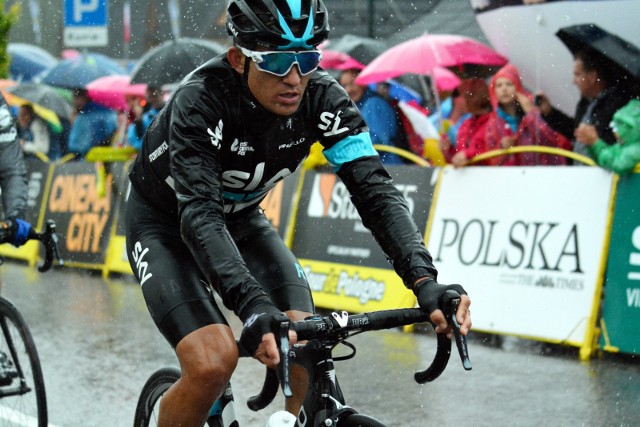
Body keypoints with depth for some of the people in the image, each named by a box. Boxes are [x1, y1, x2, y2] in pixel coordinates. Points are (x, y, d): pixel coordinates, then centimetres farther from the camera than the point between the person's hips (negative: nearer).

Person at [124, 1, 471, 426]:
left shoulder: (322, 97, -23)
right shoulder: (201, 100, -35)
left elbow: (374, 188, -29)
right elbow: (199, 215, -45)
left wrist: (424, 279, -44)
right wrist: (253, 307, -59)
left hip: (242, 218, 5)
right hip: (165, 223, -5)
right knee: (212, 363, -25)